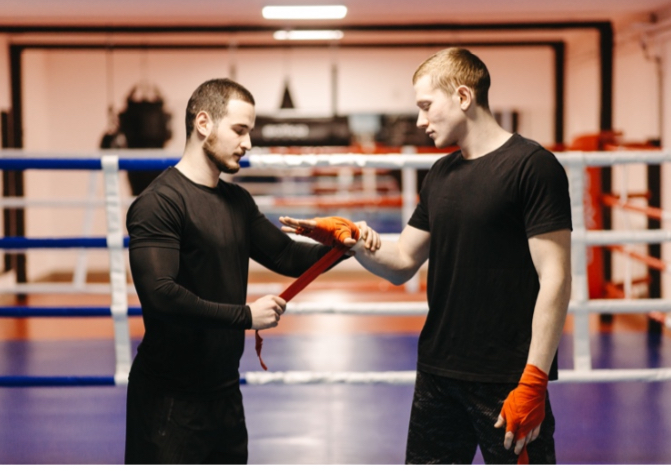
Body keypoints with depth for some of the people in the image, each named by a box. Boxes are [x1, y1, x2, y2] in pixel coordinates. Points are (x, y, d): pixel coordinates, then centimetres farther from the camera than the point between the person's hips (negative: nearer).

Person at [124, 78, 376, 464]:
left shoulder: (237, 201, 10)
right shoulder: (159, 203, -17)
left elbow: (286, 255, 16)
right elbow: (160, 295, -26)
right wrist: (245, 316, -21)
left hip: (225, 390, 8)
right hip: (170, 402, -8)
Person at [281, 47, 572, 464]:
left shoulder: (531, 166, -11)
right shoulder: (441, 175, 13)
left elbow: (554, 280, -15)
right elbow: (401, 264, 17)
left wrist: (533, 382, -19)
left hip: (506, 380, -7)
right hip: (438, 372, 7)